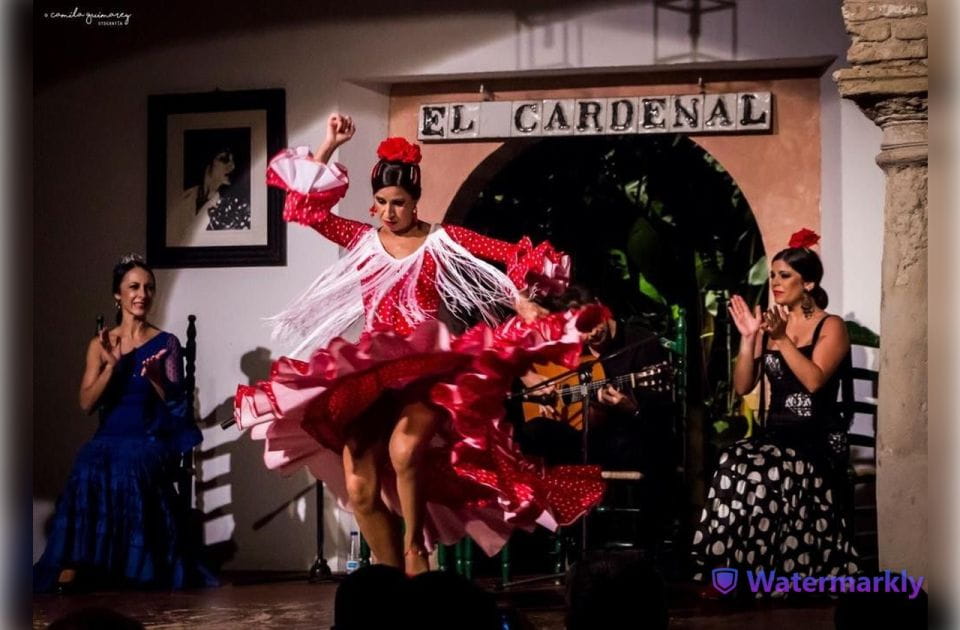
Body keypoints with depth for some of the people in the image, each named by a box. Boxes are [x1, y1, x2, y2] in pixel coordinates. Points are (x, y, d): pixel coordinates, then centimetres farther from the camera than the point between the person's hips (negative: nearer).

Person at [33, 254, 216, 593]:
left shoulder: (166, 343, 7)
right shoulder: (100, 344, 12)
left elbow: (176, 403, 2)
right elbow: (86, 403, 2)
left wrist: (155, 377, -18)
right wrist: (112, 364, -11)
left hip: (149, 439, -2)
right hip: (109, 437, 2)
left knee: (128, 473, -36)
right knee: (88, 472, -33)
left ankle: (136, 573, -27)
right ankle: (76, 566, -30)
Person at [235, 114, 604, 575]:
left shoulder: (442, 241, 1)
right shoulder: (363, 240, 11)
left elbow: (513, 256, -5)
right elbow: (306, 206, 11)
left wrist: (523, 303, -21)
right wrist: (330, 147, 8)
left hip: (429, 371, -4)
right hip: (368, 374, 4)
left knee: (403, 449, -34)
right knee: (360, 490, -5)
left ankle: (415, 550, -10)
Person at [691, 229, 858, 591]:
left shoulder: (831, 326, 2)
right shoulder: (769, 326, 17)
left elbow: (814, 380, -15)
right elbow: (742, 386, 11)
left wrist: (782, 339, -18)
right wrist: (748, 338, 0)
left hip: (820, 438, -4)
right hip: (776, 433, 4)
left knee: (759, 471, -35)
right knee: (737, 465, -31)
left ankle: (755, 578, -25)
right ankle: (739, 577, -28)